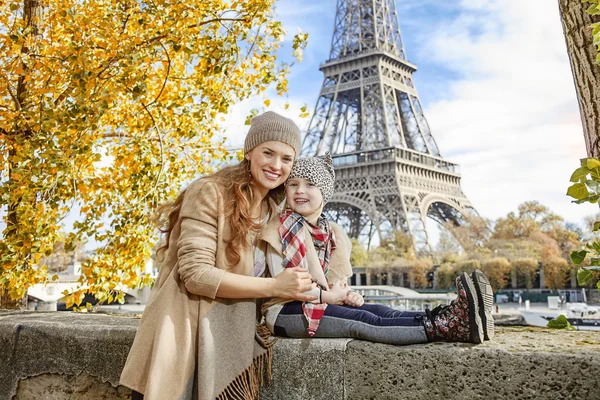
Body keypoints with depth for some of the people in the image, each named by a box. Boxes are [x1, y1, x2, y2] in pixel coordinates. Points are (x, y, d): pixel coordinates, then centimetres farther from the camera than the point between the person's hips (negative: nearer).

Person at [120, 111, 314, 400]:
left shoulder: (275, 210, 10)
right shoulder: (210, 193, -12)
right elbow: (195, 273, -19)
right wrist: (273, 287, -22)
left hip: (231, 339, 6)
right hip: (186, 333, -6)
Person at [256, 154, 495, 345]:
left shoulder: (330, 232, 12)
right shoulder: (281, 229, -8)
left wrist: (345, 294, -6)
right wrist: (327, 296, -13)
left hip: (316, 304, 7)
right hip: (286, 312, -6)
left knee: (380, 311, -20)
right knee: (364, 320, -27)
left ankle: (447, 318, -39)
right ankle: (440, 328, -43)